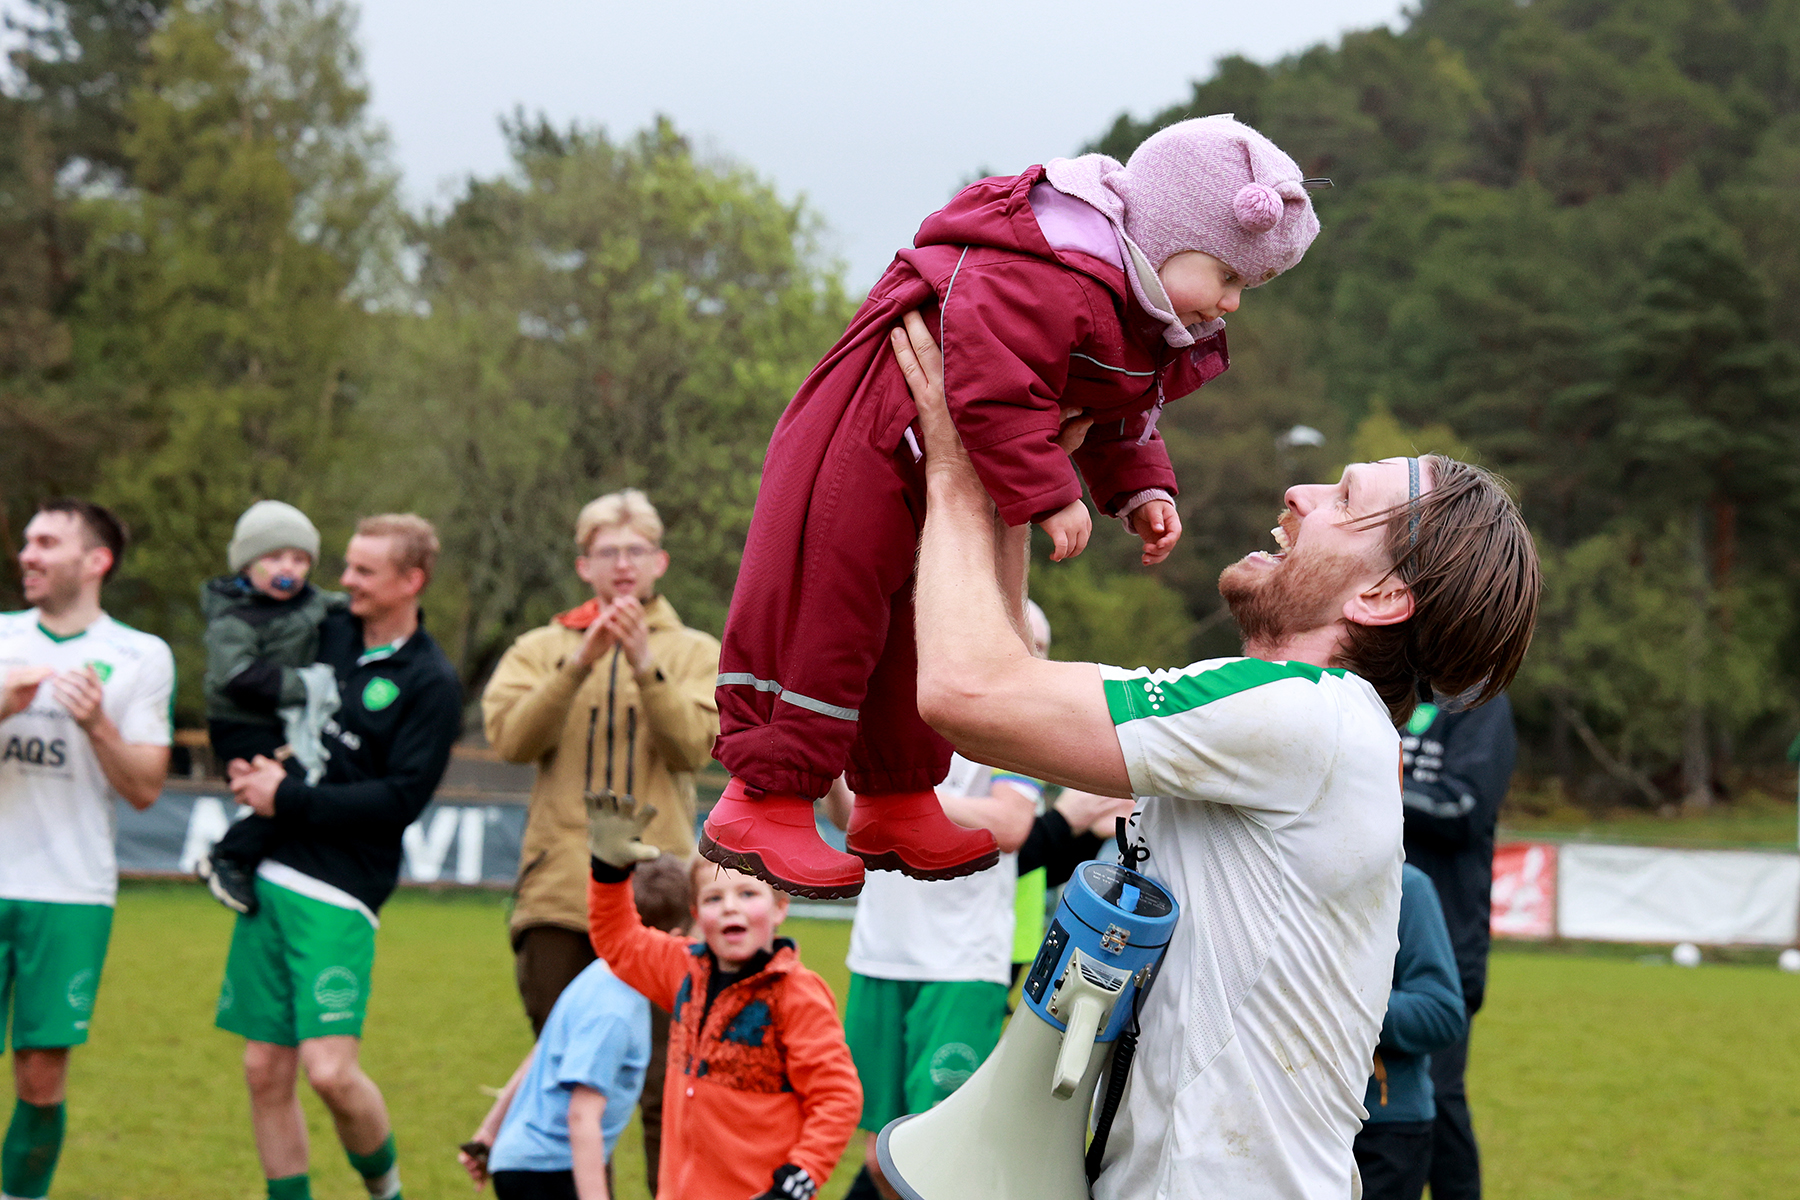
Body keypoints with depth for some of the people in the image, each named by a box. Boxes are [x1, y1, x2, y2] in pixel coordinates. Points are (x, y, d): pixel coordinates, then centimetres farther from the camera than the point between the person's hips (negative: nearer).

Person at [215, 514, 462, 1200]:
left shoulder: (431, 684, -5)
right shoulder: (327, 633, 11)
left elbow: (400, 800, -13)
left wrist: (288, 798, -12)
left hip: (341, 894, -6)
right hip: (269, 878, 6)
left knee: (330, 1070, -13)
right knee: (265, 1072, 5)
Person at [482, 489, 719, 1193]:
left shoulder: (694, 653, 11)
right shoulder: (541, 651, 13)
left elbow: (695, 746, -6)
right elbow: (510, 737, -5)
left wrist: (645, 666, -16)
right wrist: (580, 663, -15)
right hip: (559, 896, 2)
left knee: (666, 1087, -5)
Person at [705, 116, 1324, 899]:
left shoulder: (1141, 328, 6)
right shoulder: (1048, 281, -30)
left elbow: (1115, 419, 16)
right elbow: (993, 390, -36)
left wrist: (1139, 489, 0)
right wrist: (1050, 495, -31)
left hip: (947, 476, 11)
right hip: (867, 449, -11)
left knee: (923, 633, 14)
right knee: (825, 615, -9)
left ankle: (895, 808, 24)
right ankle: (763, 801, -6)